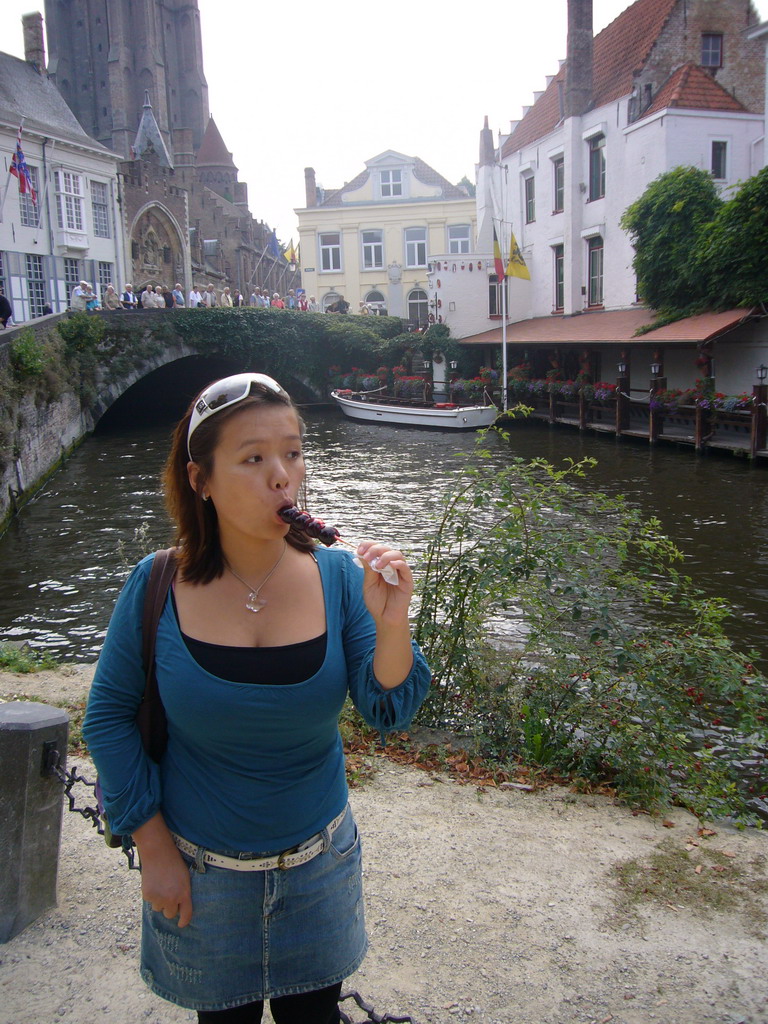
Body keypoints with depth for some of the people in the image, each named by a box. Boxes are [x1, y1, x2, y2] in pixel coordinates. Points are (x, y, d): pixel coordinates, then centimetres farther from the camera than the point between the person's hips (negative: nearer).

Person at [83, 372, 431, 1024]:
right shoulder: (158, 586, -17)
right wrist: (154, 847, -6)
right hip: (200, 867, 0)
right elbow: (109, 718, -6)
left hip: (319, 860, 1)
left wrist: (391, 625, -34)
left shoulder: (337, 577, -15)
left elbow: (389, 713, -15)